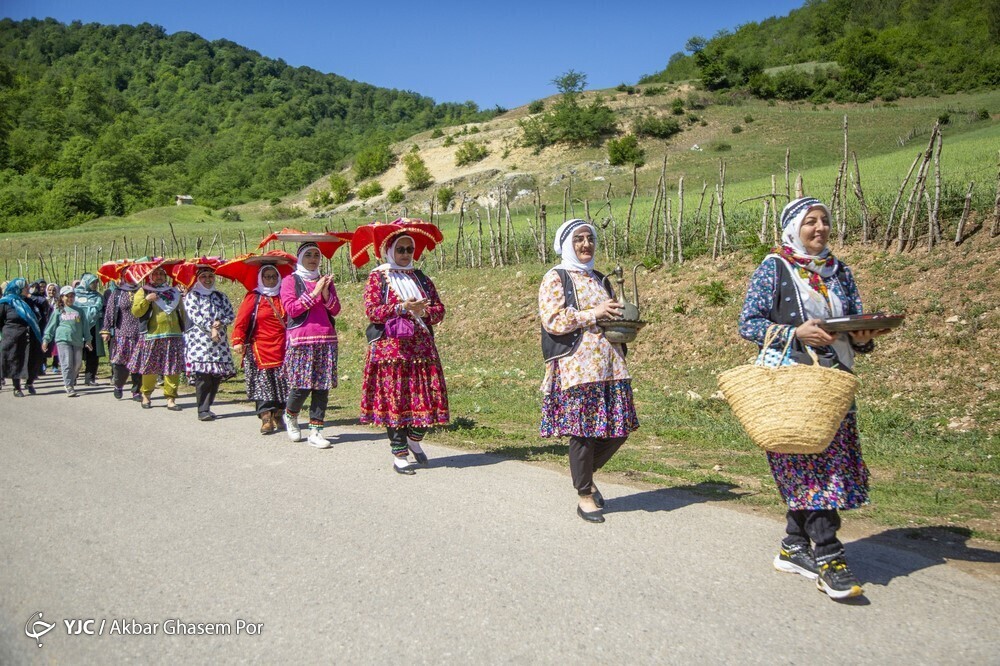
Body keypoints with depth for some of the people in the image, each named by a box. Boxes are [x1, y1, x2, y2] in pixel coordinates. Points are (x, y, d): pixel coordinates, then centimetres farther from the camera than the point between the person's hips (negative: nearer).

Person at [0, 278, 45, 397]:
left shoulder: (28, 302, 13)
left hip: (30, 339, 5)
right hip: (14, 340, -4)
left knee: (33, 362, 4)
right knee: (15, 363, 4)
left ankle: (29, 383, 25)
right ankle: (17, 389, 14)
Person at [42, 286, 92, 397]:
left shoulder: (79, 310, 14)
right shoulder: (58, 311, 9)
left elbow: (85, 325, 15)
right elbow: (51, 325, 10)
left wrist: (88, 339, 12)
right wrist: (46, 339, 6)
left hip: (78, 341, 3)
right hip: (63, 339, -3)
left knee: (77, 364, 5)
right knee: (67, 363, -8)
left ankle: (71, 382, 24)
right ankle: (69, 387, -9)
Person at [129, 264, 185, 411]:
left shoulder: (174, 292, 19)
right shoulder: (143, 291, 8)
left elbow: (182, 313, 23)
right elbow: (135, 312, -2)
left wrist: (183, 330, 15)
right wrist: (146, 299, -15)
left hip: (174, 336, 3)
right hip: (151, 337, -2)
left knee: (173, 369, -3)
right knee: (149, 368, 3)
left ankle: (171, 399, 1)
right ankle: (146, 395, 22)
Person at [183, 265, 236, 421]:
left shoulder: (221, 296, 18)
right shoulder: (192, 295, 6)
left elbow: (231, 315, 9)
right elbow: (194, 315, -7)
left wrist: (220, 323, -10)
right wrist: (210, 328, -16)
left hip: (219, 341, 4)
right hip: (199, 341, -4)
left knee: (216, 376, 1)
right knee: (202, 376, -11)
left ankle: (207, 407, 13)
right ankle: (203, 410, -7)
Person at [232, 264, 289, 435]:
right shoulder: (253, 297, 1)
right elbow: (241, 320, -6)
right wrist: (238, 341, -16)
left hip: (282, 349, 3)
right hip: (260, 349, -3)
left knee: (283, 382, 5)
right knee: (263, 383, -6)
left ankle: (277, 416, 16)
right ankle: (266, 418, -6)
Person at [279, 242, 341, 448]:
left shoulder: (325, 281, 17)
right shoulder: (290, 281, 5)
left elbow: (336, 310, 10)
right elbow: (291, 309, -8)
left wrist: (326, 293, -7)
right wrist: (314, 293, -11)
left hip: (326, 339, 4)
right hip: (301, 340, -4)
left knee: (323, 386, 0)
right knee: (302, 385, -7)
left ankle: (316, 431, 6)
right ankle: (290, 416, 24)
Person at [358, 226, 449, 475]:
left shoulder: (421, 278, 16)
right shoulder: (377, 278, 3)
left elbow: (439, 309, 10)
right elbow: (371, 311, -9)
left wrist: (424, 311, -11)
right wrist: (402, 307, -18)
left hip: (421, 346, 4)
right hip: (390, 347, -4)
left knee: (426, 395, 0)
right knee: (395, 398, -3)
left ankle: (414, 439, 25)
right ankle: (399, 455, 6)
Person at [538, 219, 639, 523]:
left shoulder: (600, 279, 19)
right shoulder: (555, 278, -1)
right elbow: (551, 321, -13)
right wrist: (593, 314, -15)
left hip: (610, 364, 7)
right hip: (576, 366, -7)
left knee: (619, 427, 6)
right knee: (582, 430, -2)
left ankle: (585, 473, 30)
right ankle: (584, 495, 14)